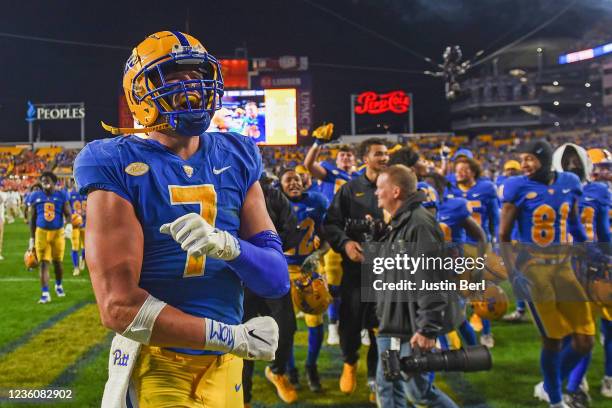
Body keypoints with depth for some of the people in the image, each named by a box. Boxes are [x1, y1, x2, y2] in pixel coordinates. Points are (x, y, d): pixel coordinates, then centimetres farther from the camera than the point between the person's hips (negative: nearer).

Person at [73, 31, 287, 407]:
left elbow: (278, 279, -2)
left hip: (225, 365, 5)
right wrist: (232, 336, -17)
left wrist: (228, 246, -23)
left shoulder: (237, 160, 1)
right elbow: (118, 305, -19)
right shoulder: (118, 166, -13)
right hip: (157, 365, -5)